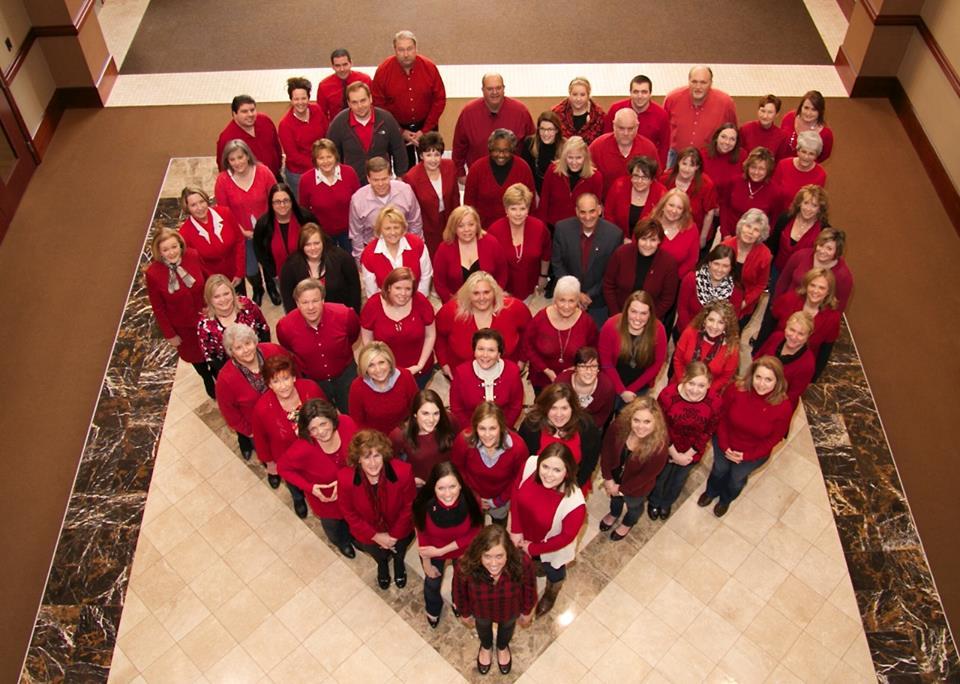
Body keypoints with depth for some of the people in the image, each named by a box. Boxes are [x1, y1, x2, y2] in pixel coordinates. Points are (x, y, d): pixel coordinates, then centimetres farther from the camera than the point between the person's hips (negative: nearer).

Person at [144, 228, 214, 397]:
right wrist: (169, 334, -8)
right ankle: (208, 381, 57)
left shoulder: (193, 256, -22)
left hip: (206, 316, 1)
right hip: (183, 326, -1)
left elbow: (208, 280, -5)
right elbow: (158, 308, -15)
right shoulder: (153, 274, -26)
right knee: (195, 355, 26)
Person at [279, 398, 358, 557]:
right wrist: (309, 487, -27)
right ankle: (341, 541, 69)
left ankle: (353, 535, 72)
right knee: (332, 524, 31)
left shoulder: (346, 424, -34)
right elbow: (282, 468, -20)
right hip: (323, 494, -2)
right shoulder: (303, 449, -41)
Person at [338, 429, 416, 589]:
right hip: (368, 532, 0)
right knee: (379, 555, 35)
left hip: (398, 529, 0)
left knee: (398, 553, 35)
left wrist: (394, 534, -12)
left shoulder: (403, 472, -38)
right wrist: (375, 536, -14)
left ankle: (399, 562, 73)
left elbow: (409, 506, -18)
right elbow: (349, 513, -17)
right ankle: (382, 564, 73)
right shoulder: (345, 478, -36)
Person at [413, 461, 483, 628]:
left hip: (463, 551, 1)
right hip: (432, 551, 0)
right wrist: (427, 563, -4)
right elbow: (422, 535, -17)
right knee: (432, 582, 28)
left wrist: (441, 551, -24)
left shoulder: (470, 501, -37)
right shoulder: (425, 504, -36)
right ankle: (433, 610, 63)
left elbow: (473, 534, -21)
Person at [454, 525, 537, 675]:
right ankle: (486, 647, 71)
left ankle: (503, 647, 70)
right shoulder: (465, 567, -41)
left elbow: (529, 588, -17)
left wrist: (527, 612, 0)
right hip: (481, 610, 0)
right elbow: (460, 592, -17)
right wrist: (465, 613, 2)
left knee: (507, 626, 35)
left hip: (510, 610, 0)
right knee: (483, 626, 35)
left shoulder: (522, 562, -42)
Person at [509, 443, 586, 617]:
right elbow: (516, 493, -13)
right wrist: (516, 530, -10)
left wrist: (533, 549, -14)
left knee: (553, 572, 33)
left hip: (551, 548, -2)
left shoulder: (574, 503, -42)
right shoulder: (530, 464, -33)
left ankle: (550, 595, 67)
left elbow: (566, 536, -24)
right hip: (524, 536, 3)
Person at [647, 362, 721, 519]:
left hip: (692, 452, 2)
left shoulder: (715, 401, -28)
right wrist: (674, 454, -14)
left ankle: (666, 503, 62)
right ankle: (654, 501, 61)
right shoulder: (668, 395, -33)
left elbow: (708, 431, -12)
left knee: (678, 480, 30)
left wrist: (689, 454, -11)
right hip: (666, 449, -2)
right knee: (660, 476, 27)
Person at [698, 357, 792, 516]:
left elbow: (773, 439, -15)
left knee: (737, 478, 25)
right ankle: (711, 492, 61)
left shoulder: (783, 407, -31)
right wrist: (724, 446, -14)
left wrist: (746, 455, -15)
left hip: (755, 453, 0)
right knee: (720, 469, 25)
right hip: (725, 443, 0)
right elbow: (721, 418, -12)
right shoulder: (736, 390, -30)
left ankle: (726, 499, 60)